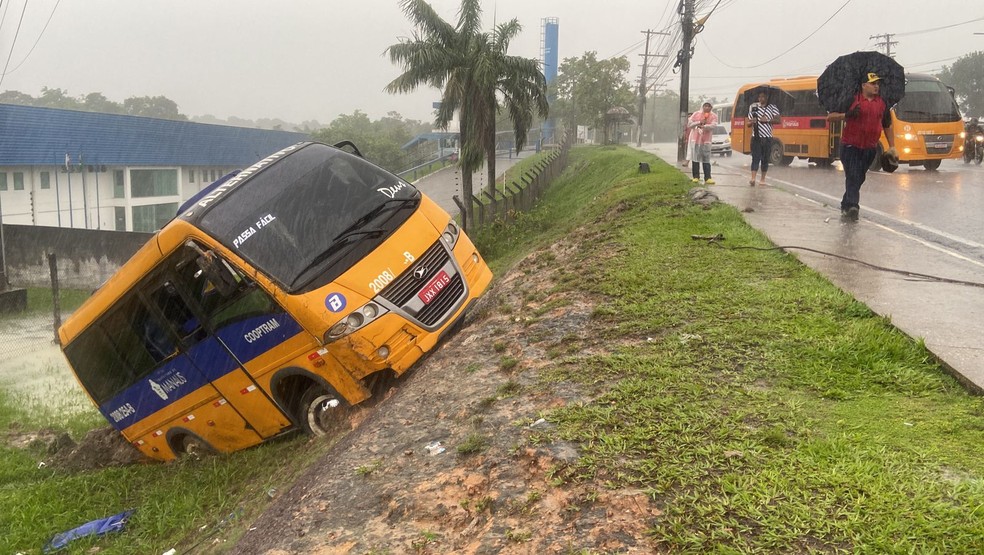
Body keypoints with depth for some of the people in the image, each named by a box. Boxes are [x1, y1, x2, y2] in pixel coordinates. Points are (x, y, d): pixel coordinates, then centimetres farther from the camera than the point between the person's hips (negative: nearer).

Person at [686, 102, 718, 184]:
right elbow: (689, 124, -2)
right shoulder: (696, 114, 4)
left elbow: (712, 126, -13)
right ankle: (696, 177, 8)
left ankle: (707, 178, -4)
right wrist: (699, 122, -13)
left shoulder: (713, 116, 2)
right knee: (695, 159, 1)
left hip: (706, 140, 0)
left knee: (706, 160, -3)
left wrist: (703, 126, -27)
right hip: (695, 139, 0)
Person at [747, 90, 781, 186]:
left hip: (767, 137, 1)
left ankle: (763, 179, 16)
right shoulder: (753, 106, 9)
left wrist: (767, 120, -14)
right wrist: (751, 122, -11)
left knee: (765, 158, 6)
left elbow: (778, 120, 0)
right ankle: (753, 179, -20)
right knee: (755, 157, -11)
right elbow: (749, 122, 12)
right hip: (756, 137, -1)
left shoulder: (772, 107, 6)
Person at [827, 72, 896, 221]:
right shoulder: (852, 100, -2)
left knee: (859, 178, 11)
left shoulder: (882, 103, 11)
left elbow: (888, 126, 19)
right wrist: (846, 115, -22)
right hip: (850, 147, -5)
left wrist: (892, 147, 14)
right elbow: (830, 117, -3)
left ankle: (846, 205, 24)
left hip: (870, 149, 5)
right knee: (853, 176, -16)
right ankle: (852, 206, -23)